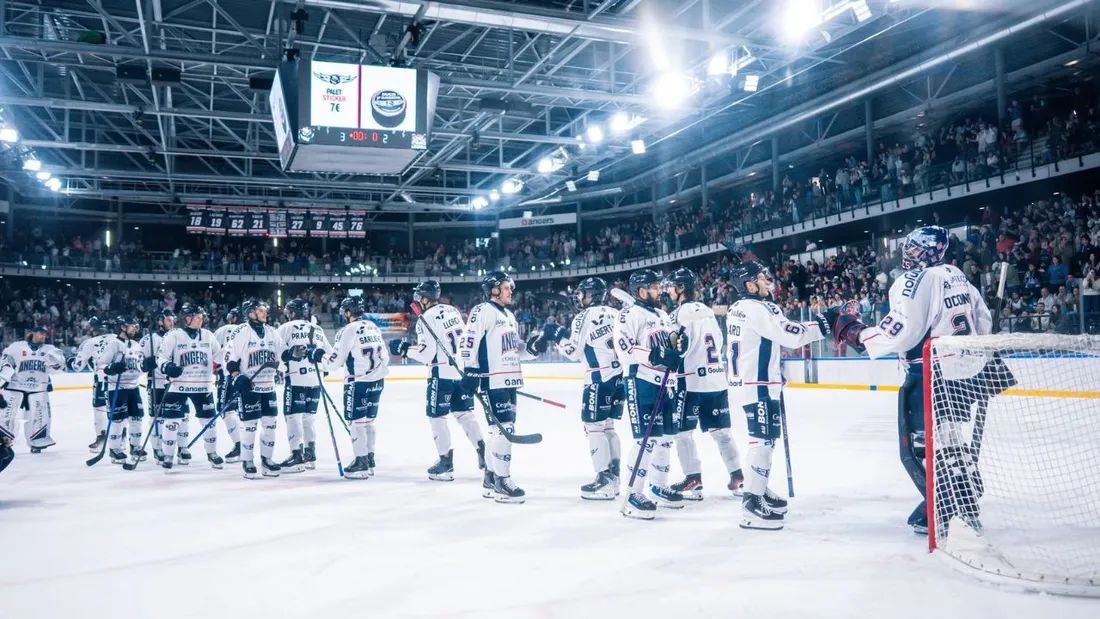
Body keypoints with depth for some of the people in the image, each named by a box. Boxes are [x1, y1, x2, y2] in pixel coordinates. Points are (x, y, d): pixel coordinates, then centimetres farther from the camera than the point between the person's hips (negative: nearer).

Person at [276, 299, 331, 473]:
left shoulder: (286, 328, -1)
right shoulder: (317, 330, 15)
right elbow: (330, 353, 16)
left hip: (295, 380, -6)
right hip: (315, 380, 6)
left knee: (293, 417, -2)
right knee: (308, 418, 14)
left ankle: (297, 456, -7)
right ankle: (310, 455, 17)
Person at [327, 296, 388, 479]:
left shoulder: (349, 329, -12)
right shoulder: (374, 327, 11)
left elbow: (337, 359, -9)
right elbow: (384, 355, 15)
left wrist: (326, 364, 9)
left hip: (359, 382, -8)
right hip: (377, 380, 8)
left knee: (357, 421, 0)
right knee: (368, 420, 14)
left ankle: (361, 463, 0)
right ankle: (369, 461, 19)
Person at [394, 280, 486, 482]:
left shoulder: (426, 318, -12)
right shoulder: (453, 311, 11)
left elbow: (427, 353, -17)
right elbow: (465, 339, 16)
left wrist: (404, 348, -6)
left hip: (442, 374, -7)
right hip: (462, 370, 7)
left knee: (437, 417, 3)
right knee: (465, 413, 13)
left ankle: (446, 462, 4)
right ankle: (483, 452, 8)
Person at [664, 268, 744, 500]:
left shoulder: (682, 312, -10)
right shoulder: (707, 310, 14)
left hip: (693, 382, -8)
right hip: (717, 379, 8)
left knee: (683, 431, 2)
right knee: (720, 430, 12)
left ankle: (694, 479, 1)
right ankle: (737, 475, 12)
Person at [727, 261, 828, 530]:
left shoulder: (737, 309, 14)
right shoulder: (758, 308, -16)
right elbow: (791, 335, -20)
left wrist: (773, 372, 25)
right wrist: (820, 326, -9)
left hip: (744, 381, 10)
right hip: (758, 385, -10)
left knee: (764, 438, 19)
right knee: (763, 440, -9)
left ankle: (758, 491, 30)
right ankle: (752, 505, -10)